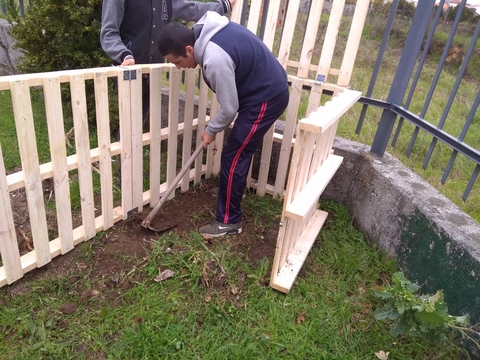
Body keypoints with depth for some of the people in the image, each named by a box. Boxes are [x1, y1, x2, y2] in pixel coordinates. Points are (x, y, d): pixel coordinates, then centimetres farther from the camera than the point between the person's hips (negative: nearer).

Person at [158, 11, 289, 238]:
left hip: (266, 98, -10)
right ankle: (233, 192, 42)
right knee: (238, 152, 21)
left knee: (233, 157, -6)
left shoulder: (215, 60, -30)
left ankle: (229, 222, 5)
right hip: (267, 89, 10)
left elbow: (229, 108, -20)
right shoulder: (204, 32, 0)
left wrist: (211, 130, -3)